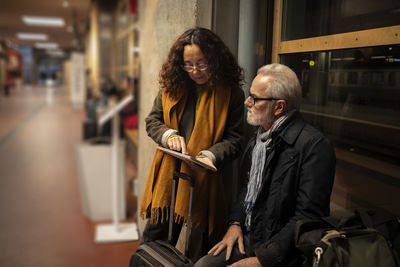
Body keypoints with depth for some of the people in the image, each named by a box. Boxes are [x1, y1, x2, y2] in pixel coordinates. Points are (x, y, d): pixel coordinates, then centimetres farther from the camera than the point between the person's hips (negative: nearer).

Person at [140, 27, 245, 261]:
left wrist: (210, 155, -22)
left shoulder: (231, 92, -5)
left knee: (200, 252, 7)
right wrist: (169, 134, -10)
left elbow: (235, 139, -5)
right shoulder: (172, 85, 5)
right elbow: (152, 121, 11)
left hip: (204, 179, -3)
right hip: (168, 176, 3)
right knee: (154, 239, 15)